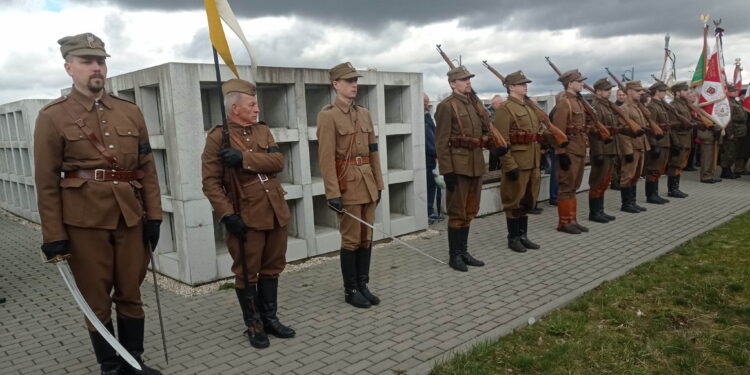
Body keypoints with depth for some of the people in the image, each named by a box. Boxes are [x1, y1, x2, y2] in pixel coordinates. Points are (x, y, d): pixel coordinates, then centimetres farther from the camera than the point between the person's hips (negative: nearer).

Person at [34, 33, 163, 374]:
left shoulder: (130, 112, 8)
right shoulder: (53, 116, -2)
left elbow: (147, 168, 9)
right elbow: (46, 182, -3)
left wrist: (154, 215, 3)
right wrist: (53, 235, -6)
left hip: (130, 217, 3)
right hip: (85, 219, -3)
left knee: (130, 294, 13)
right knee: (97, 300, 10)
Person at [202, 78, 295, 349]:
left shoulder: (263, 131, 10)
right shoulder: (217, 138, -7)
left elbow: (278, 161, -6)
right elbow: (210, 182, -11)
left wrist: (244, 158, -19)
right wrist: (227, 215, -19)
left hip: (276, 213, 6)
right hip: (246, 217, -5)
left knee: (272, 268, 14)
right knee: (247, 273, 6)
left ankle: (270, 318, 29)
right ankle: (254, 325, 21)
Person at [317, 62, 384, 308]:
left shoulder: (364, 113, 12)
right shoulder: (327, 115, -9)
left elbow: (373, 151, 13)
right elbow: (326, 158, -15)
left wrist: (378, 183, 11)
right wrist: (333, 194, -19)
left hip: (367, 182, 7)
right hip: (347, 184, -6)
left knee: (367, 237, 11)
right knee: (351, 240, 1)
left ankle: (363, 285, 24)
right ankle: (350, 290, 15)